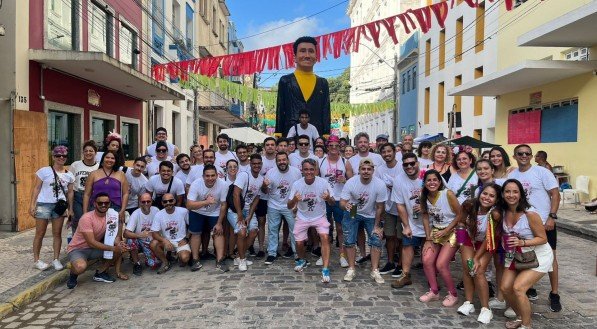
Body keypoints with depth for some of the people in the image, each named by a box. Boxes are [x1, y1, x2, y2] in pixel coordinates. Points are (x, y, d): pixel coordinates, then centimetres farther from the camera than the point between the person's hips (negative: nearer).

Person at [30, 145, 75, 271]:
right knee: (40, 233, 4)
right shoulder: (44, 171, -4)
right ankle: (36, 260, 14)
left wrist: (70, 208, 9)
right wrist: (32, 204, -9)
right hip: (43, 204, -3)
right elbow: (36, 188, -3)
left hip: (60, 205, 3)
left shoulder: (69, 175, 7)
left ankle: (56, 259, 15)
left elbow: (70, 192, 12)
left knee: (57, 233, 7)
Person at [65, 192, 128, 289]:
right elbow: (91, 242, -28)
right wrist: (113, 248, -29)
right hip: (77, 249, -6)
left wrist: (118, 243, -29)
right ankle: (73, 274, 1)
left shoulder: (111, 216, -5)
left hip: (96, 248, 6)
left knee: (121, 247, -14)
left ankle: (100, 272, 2)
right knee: (81, 267, -37)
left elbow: (116, 235, -5)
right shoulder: (87, 218, -24)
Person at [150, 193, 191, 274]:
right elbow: (154, 233, -11)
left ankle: (180, 256, 12)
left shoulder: (183, 211, -12)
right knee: (153, 244, -28)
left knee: (185, 258, -28)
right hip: (166, 241, 2)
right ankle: (165, 263, -2)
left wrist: (186, 238, -7)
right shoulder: (159, 215, -8)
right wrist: (165, 241, -29)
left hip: (181, 241, -2)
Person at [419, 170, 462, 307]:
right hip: (435, 232, 5)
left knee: (441, 264, -13)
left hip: (452, 232, -5)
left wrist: (445, 231, -17)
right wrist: (428, 239, -2)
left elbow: (460, 215, -14)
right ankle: (434, 291, 15)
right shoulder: (424, 197, -3)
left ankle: (453, 294, 11)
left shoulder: (448, 194, -19)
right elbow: (426, 218, 3)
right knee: (427, 261, -7)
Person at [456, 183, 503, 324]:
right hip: (469, 239, 3)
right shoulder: (469, 205, -26)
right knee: (467, 268, -2)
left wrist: (477, 258, -17)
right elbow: (461, 221, -4)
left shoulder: (495, 214, -34)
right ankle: (468, 303, 12)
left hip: (486, 244, -3)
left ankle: (486, 308, 2)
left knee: (478, 272, -11)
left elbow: (488, 238, -23)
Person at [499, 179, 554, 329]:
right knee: (505, 287, -1)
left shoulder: (530, 214, -25)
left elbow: (543, 238, -17)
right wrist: (506, 243, -10)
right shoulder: (503, 212, -7)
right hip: (516, 256, 6)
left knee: (518, 288, -19)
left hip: (538, 257, -6)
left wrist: (521, 242, -30)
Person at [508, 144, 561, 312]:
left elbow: (555, 195, -9)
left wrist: (551, 217, -17)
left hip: (544, 222, -3)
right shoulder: (511, 175, 4)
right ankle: (530, 289, 26)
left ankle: (554, 294, 17)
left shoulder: (542, 172, -7)